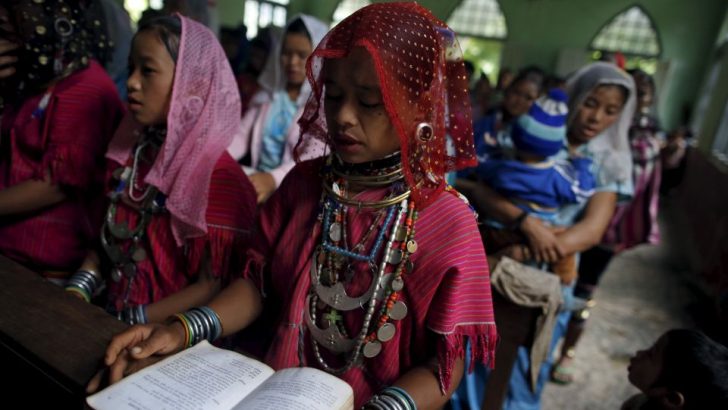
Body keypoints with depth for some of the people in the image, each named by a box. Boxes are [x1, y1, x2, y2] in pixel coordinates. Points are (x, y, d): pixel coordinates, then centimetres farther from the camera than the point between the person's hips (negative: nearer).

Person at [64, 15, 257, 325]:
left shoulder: (219, 177, -18)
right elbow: (107, 238, 14)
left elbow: (211, 288, -15)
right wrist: (76, 292, 0)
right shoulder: (127, 154, 4)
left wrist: (127, 322, -16)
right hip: (110, 322, 6)